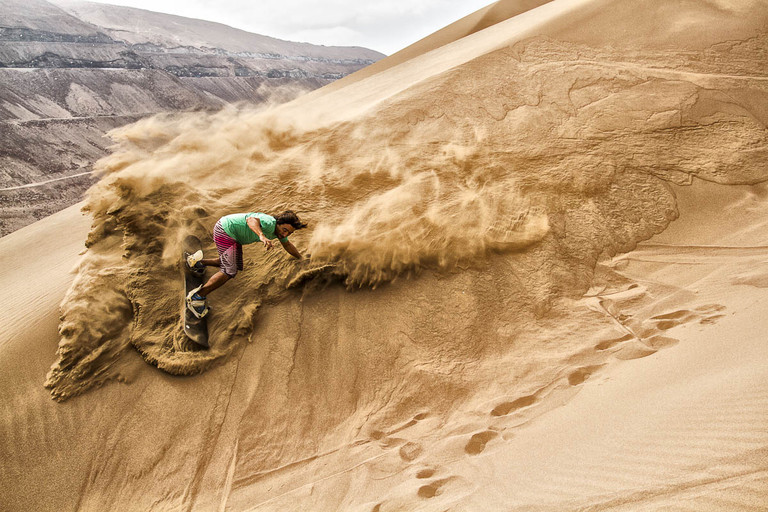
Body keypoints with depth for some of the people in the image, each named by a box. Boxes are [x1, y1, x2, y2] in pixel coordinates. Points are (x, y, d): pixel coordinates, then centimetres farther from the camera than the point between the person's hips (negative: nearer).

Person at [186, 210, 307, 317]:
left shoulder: (279, 229, 0)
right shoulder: (270, 223, -30)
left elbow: (287, 245, 20)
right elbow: (251, 220, -52)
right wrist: (262, 236, -69)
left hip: (233, 236, 10)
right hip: (224, 230, -10)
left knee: (233, 264, 21)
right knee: (229, 271, -17)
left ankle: (199, 261, 35)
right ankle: (197, 296, -9)